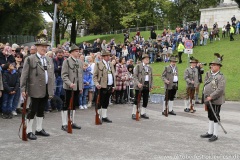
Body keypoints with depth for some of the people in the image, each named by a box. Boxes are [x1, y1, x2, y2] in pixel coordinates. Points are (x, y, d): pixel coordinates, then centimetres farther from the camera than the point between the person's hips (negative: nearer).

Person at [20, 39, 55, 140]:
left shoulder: (49, 60, 13)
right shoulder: (30, 59, -4)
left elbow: (52, 75, 15)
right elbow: (24, 75, -7)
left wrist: (52, 89, 10)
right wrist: (23, 89, -12)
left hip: (47, 90, 6)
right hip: (36, 90, -6)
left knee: (41, 110, 15)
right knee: (33, 111, 0)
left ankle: (39, 129, 26)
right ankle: (29, 131, 9)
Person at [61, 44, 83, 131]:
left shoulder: (80, 62, 12)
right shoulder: (67, 61, -7)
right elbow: (64, 75, -12)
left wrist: (81, 86, 15)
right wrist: (70, 83, -24)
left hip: (77, 87, 6)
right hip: (69, 87, -6)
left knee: (74, 105, 13)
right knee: (66, 105, -1)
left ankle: (72, 122, 22)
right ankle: (64, 124, 5)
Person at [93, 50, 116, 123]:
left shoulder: (111, 64, 16)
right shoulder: (98, 64, -3)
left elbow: (113, 75, 19)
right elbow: (95, 76, -6)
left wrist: (113, 86, 13)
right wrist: (97, 84, -20)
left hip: (109, 87, 6)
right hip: (102, 87, -6)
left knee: (106, 103, 12)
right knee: (100, 102, 0)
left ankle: (104, 117, 20)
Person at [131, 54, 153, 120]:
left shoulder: (150, 68, 15)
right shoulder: (138, 66, -2)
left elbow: (151, 77, 18)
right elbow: (135, 76, -8)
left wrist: (151, 86, 10)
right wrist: (138, 83, -20)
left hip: (147, 86, 5)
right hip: (140, 86, -5)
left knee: (145, 100, 7)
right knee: (137, 100, -1)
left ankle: (143, 113, 19)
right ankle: (134, 114, 7)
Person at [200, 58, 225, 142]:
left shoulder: (221, 77, -12)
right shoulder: (208, 74, 11)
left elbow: (220, 89, -21)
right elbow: (205, 85, 20)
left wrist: (211, 97, -22)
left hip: (216, 100, -7)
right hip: (208, 100, 7)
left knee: (215, 117, 0)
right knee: (210, 116, 16)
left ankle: (215, 135, 8)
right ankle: (210, 133, 26)